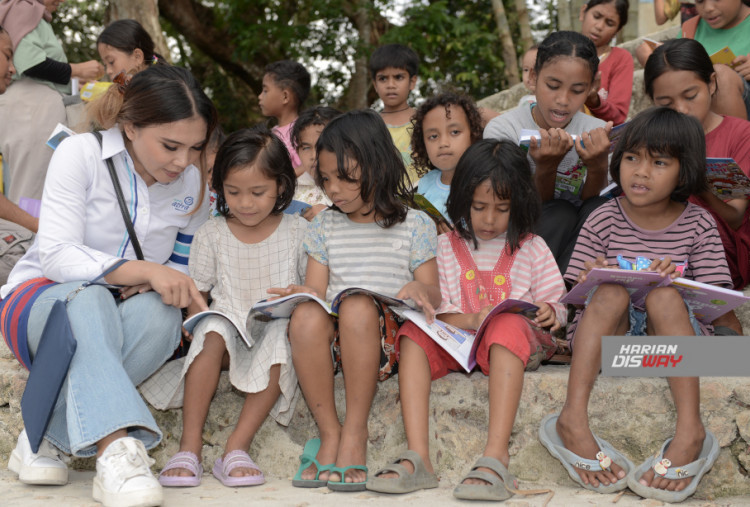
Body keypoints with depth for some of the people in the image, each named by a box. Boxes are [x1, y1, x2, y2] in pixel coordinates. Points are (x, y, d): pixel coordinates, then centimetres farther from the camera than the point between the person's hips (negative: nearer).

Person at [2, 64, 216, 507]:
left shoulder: (193, 185, 2)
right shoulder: (82, 154, -12)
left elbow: (185, 266, 11)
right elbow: (56, 256, -20)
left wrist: (164, 284, -15)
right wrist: (145, 270, -34)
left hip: (114, 321, 4)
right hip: (40, 301, -3)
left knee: (160, 312, -33)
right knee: (88, 299, -39)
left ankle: (48, 435, -25)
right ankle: (116, 449, -56)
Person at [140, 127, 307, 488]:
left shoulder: (298, 232, 4)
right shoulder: (211, 234, 6)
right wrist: (198, 328, -15)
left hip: (275, 329, -1)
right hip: (230, 329, 1)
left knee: (281, 336, -36)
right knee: (213, 329, -34)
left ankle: (236, 448, -37)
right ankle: (189, 447, -35)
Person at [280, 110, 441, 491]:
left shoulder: (415, 225, 10)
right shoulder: (324, 226, 19)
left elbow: (433, 297, 8)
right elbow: (317, 291, 15)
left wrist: (420, 290, -17)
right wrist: (303, 295, -10)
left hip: (386, 335, -2)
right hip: (334, 336, 3)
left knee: (358, 305, -38)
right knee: (305, 316, -34)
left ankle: (355, 433, -28)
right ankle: (329, 432, -24)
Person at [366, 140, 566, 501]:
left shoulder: (531, 248, 11)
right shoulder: (446, 247, 12)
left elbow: (555, 305, 10)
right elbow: (437, 311, 3)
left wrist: (549, 314, -15)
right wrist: (471, 319, -18)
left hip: (517, 337, -2)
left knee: (507, 326, -37)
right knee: (413, 334, -26)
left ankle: (495, 458, -49)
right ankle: (417, 458, -37)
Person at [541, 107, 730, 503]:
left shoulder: (698, 225, 4)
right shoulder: (603, 221, 5)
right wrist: (592, 279, -22)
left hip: (673, 332, 0)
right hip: (608, 336, 1)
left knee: (663, 295, -31)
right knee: (612, 289, -30)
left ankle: (690, 430, -43)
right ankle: (574, 419, -44)